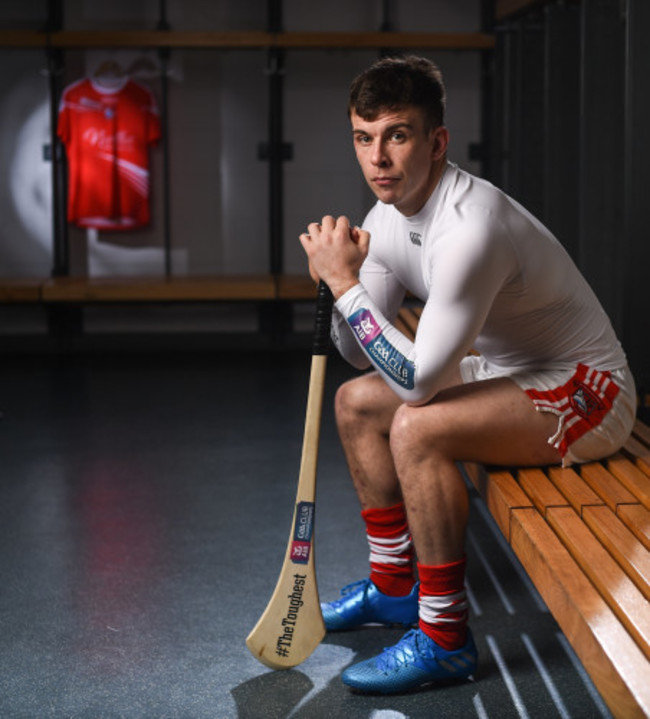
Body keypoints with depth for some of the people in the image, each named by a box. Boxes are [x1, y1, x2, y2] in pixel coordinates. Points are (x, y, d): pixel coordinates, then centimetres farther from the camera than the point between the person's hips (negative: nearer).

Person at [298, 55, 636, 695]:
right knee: (357, 401, 9)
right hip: (509, 371, 10)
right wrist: (337, 276, -13)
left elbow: (417, 382, -31)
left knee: (417, 427, -30)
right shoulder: (389, 215, -1)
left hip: (587, 393, -10)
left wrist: (346, 283, -27)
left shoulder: (471, 228, -31)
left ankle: (444, 638, -17)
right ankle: (393, 586, 21)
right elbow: (362, 355, 5)